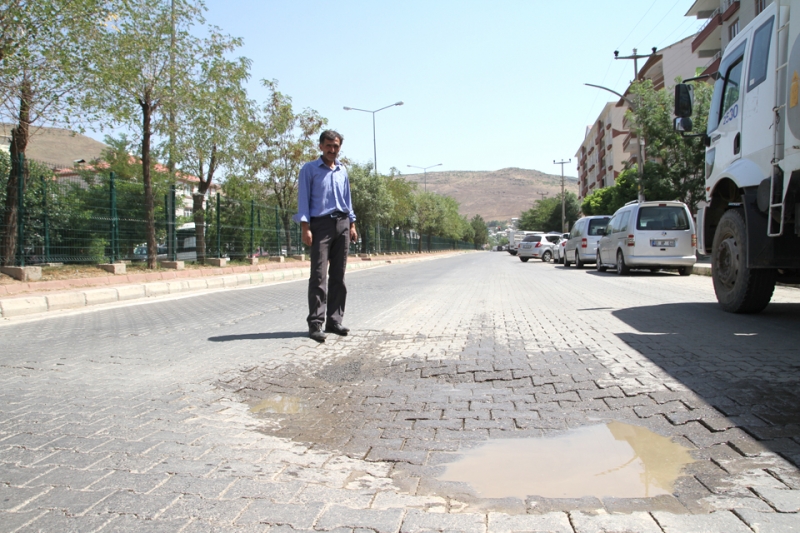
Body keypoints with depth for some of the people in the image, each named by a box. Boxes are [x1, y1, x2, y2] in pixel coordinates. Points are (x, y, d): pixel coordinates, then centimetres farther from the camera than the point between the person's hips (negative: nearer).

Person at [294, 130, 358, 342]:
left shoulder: (342, 171, 17)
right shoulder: (309, 169, 2)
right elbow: (303, 199, -3)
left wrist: (352, 224, 14)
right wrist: (305, 226, -12)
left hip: (342, 224, 5)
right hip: (321, 224, -5)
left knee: (338, 275, 5)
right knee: (319, 275, -11)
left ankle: (334, 320, 11)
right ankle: (315, 323, -10)